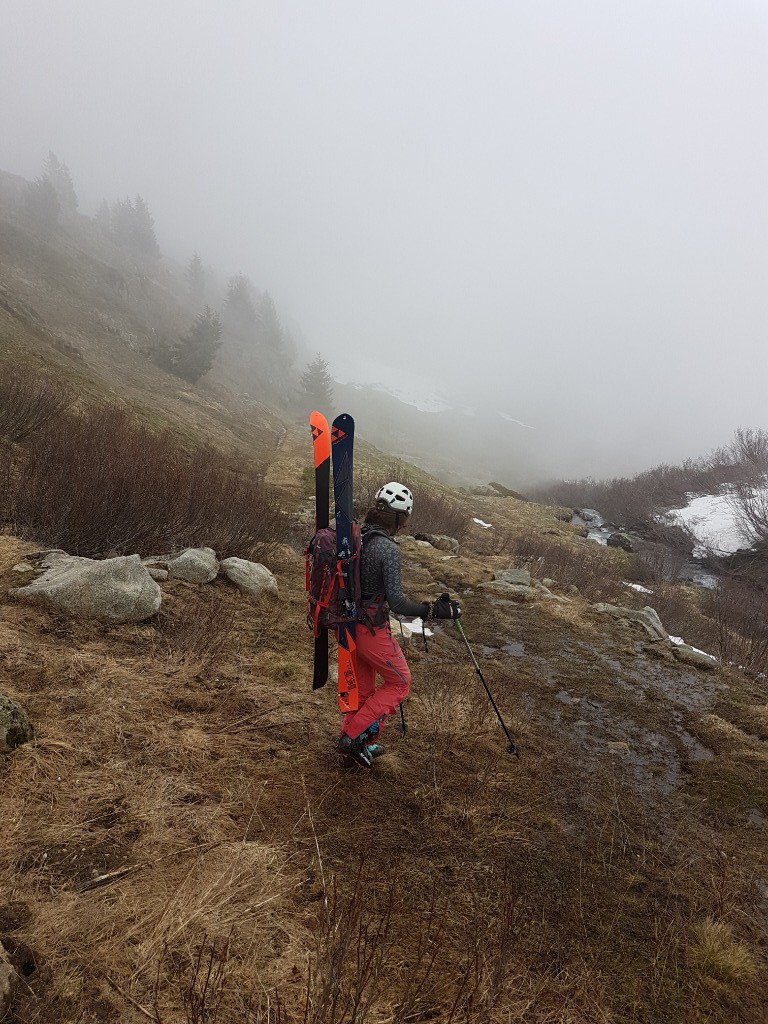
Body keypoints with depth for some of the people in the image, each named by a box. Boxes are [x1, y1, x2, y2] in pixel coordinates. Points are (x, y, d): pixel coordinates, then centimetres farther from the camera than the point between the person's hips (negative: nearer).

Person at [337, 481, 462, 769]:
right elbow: (397, 602, -26)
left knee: (362, 687, 23)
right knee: (399, 683, 13)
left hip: (346, 624, 8)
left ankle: (351, 745, 35)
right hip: (371, 630, -8)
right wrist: (434, 610, -20)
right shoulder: (388, 549, -24)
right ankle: (355, 737, 8)